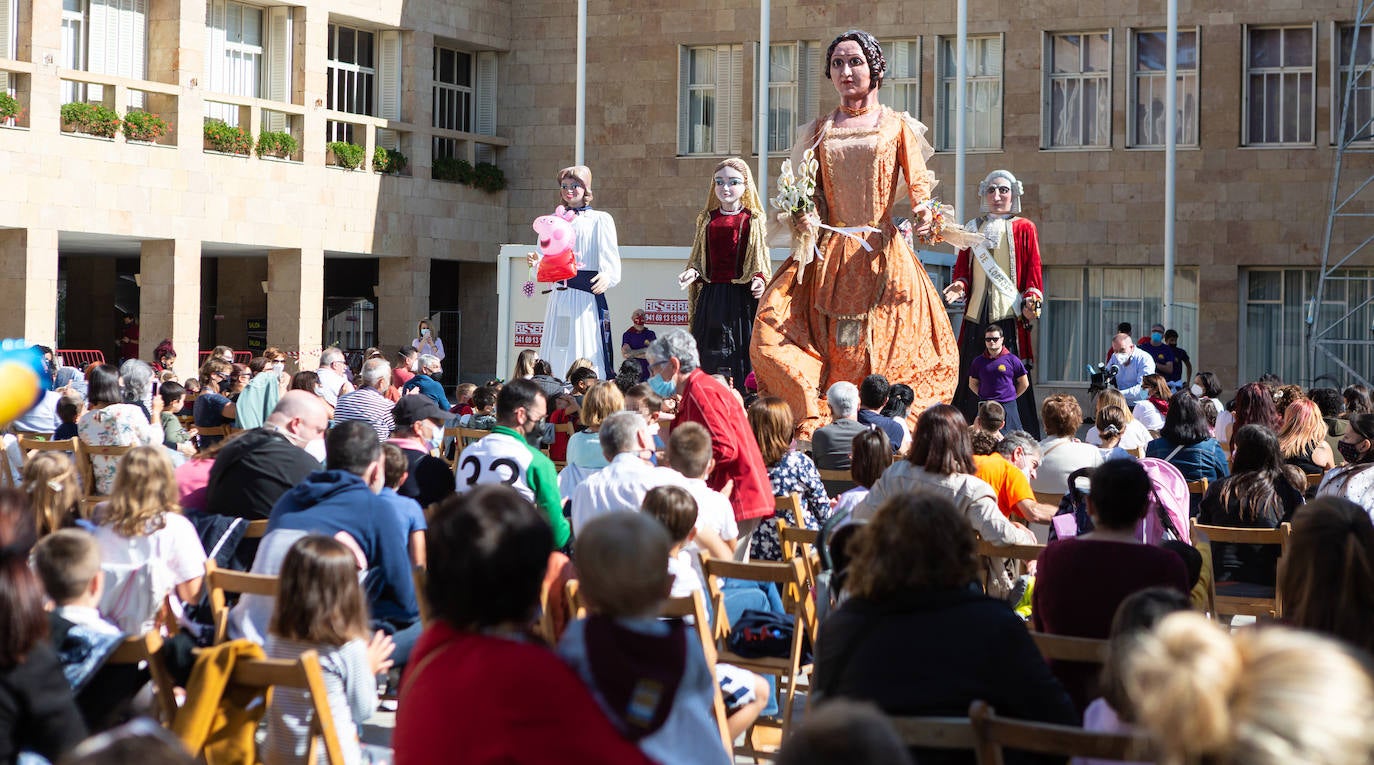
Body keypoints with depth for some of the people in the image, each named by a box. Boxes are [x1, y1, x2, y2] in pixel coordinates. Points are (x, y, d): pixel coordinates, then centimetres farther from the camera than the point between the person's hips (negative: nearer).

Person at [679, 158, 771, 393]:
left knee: (741, 358, -5)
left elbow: (761, 259, 2)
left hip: (742, 297, -3)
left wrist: (760, 279, -16)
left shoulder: (754, 219, 3)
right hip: (711, 297, 3)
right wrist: (692, 273, -2)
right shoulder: (707, 219, 13)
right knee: (709, 358, 0)